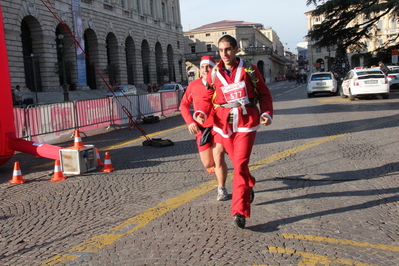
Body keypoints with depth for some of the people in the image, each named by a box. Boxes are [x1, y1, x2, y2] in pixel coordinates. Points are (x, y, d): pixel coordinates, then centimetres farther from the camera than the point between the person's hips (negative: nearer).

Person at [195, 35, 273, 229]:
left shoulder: (249, 70, 2)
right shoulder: (214, 74, 6)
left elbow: (264, 94, 7)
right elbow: (208, 98, 10)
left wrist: (267, 113, -8)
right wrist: (201, 113, -10)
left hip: (247, 122, -3)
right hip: (224, 124, 3)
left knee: (240, 164, -13)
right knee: (237, 162, 13)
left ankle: (239, 212, -12)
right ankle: (249, 186, 45)